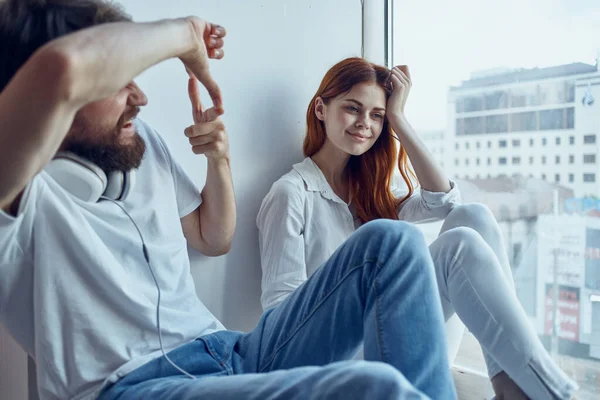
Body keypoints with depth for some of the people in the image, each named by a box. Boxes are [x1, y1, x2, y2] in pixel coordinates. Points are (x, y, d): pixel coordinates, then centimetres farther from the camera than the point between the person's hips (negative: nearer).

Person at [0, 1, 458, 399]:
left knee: (390, 243, -5)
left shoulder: (141, 141, 12)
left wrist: (219, 157, 5)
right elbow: (62, 70, -35)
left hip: (230, 354, 8)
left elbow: (214, 239, 22)